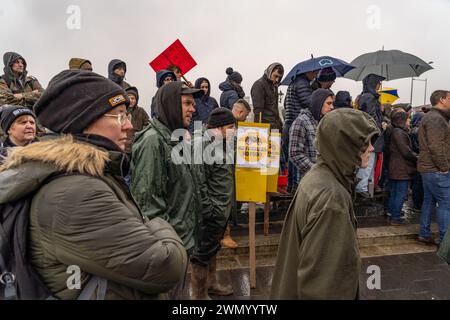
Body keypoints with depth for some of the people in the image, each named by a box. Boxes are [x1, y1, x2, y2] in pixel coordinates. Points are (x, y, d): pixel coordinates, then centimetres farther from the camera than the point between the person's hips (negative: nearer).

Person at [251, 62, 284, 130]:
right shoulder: (259, 85, -6)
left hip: (276, 127, 8)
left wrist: (280, 123, 18)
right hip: (266, 126, -8)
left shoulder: (275, 86, 19)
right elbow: (258, 109, -13)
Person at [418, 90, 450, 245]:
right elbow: (436, 147, -23)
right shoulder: (436, 118, -15)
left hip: (427, 168, 10)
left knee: (429, 200, 15)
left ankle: (424, 234, 23)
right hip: (436, 170, -10)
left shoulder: (431, 116, 18)